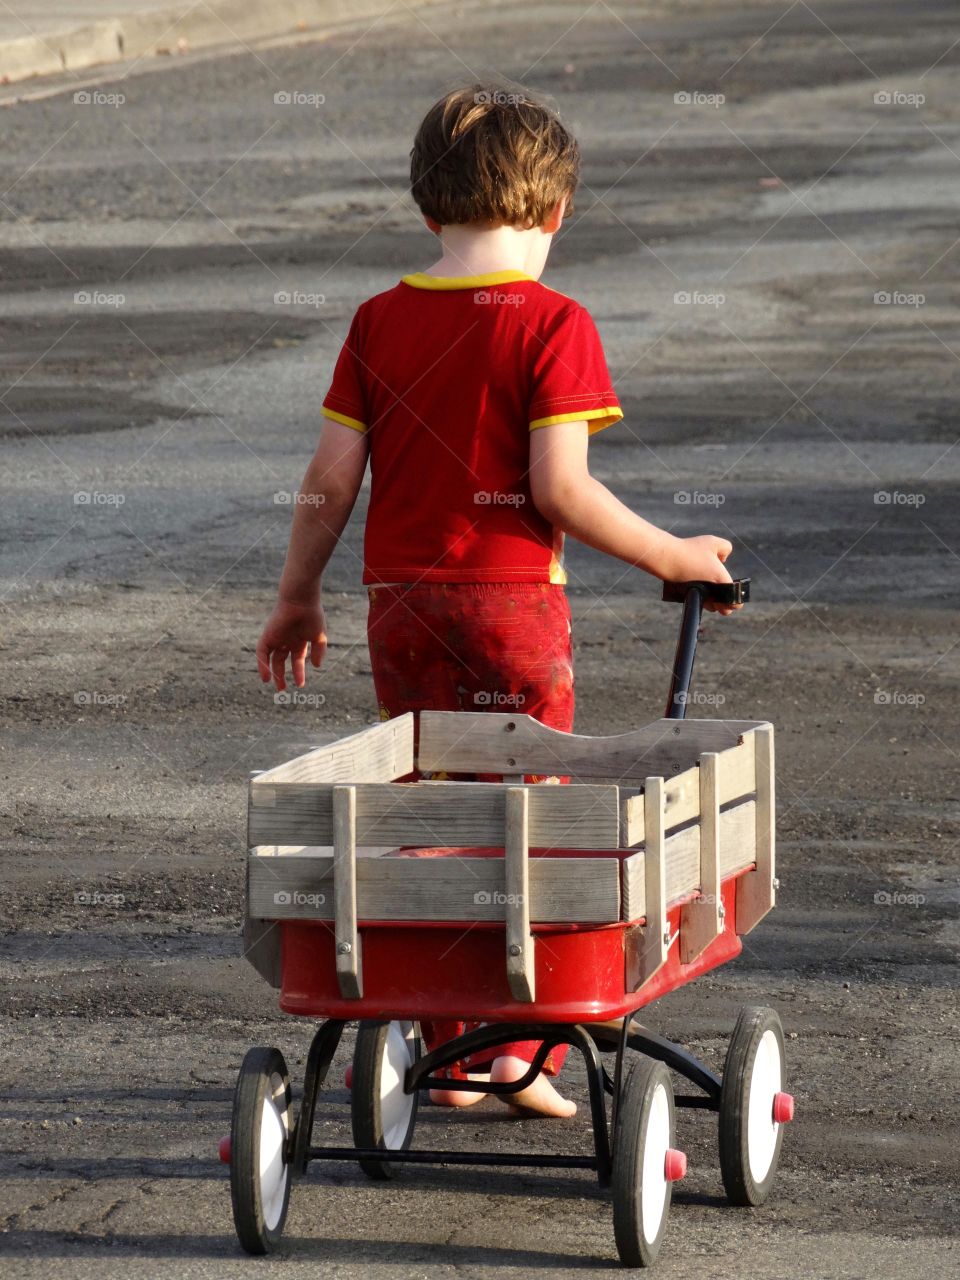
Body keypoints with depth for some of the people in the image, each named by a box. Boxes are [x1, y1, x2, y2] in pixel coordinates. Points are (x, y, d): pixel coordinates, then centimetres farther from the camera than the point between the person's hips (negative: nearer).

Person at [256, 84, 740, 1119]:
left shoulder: (380, 322, 4)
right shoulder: (551, 325, -10)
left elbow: (331, 476, 4)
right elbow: (560, 489, -17)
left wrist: (298, 597, 15)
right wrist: (672, 558, -6)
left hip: (399, 603, 4)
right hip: (511, 600, -4)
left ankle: (443, 1045, 17)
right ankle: (521, 1046, 2)